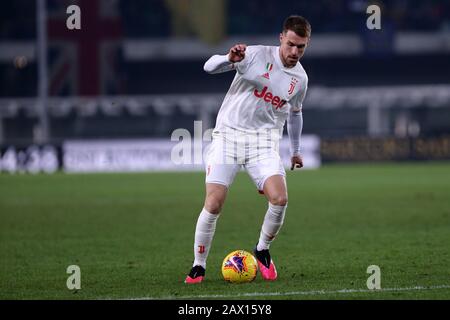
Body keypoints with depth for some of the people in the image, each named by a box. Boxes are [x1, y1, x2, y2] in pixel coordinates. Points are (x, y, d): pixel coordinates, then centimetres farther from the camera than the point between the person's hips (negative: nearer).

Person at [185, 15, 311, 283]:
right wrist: (230, 59, -34)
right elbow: (210, 67, -13)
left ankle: (263, 251, 7)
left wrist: (296, 150, 34)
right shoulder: (256, 55, -7)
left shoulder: (300, 79, 7)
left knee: (279, 198, -20)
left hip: (264, 143, 3)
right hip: (228, 134, -3)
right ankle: (199, 266, 4)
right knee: (214, 203, -14)